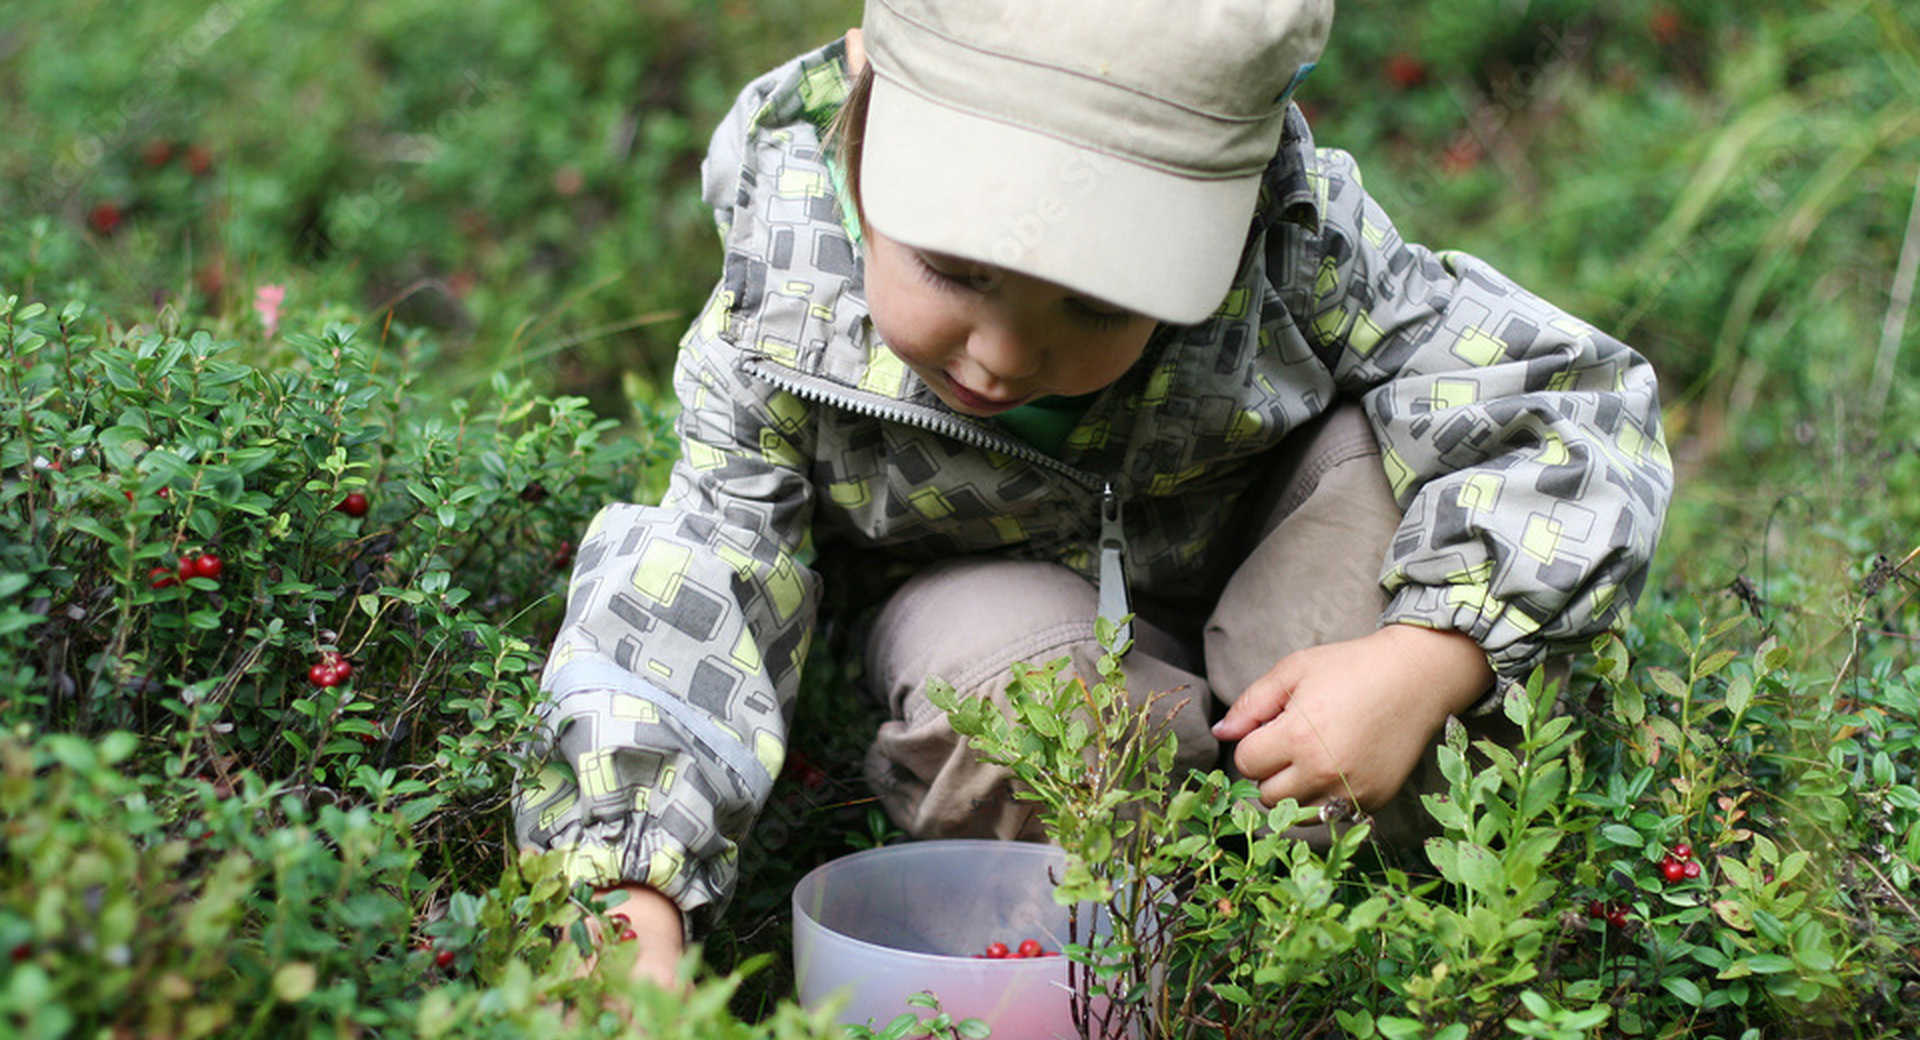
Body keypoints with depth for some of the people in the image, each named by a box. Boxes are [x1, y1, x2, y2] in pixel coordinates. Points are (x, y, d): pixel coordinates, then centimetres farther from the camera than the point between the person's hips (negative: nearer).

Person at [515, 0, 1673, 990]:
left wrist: (1424, 667, -40)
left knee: (1386, 460, -31)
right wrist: (635, 920, -46)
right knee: (997, 669, -36)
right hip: (998, 604, 0)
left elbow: (1579, 408, -26)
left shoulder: (1292, 244, -30)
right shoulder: (777, 333, -28)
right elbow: (681, 617, -31)